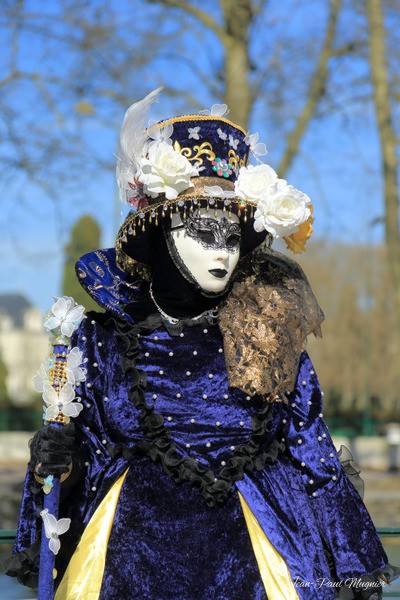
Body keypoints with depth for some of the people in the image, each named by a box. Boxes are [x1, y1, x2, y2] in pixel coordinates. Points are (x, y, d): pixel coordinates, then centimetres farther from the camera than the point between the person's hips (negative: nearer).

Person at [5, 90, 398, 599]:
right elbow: (83, 460, 6)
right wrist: (57, 461, -17)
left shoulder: (273, 345, 3)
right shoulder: (104, 341, 1)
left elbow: (314, 461, 7)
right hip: (131, 554, 0)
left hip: (242, 556, 1)